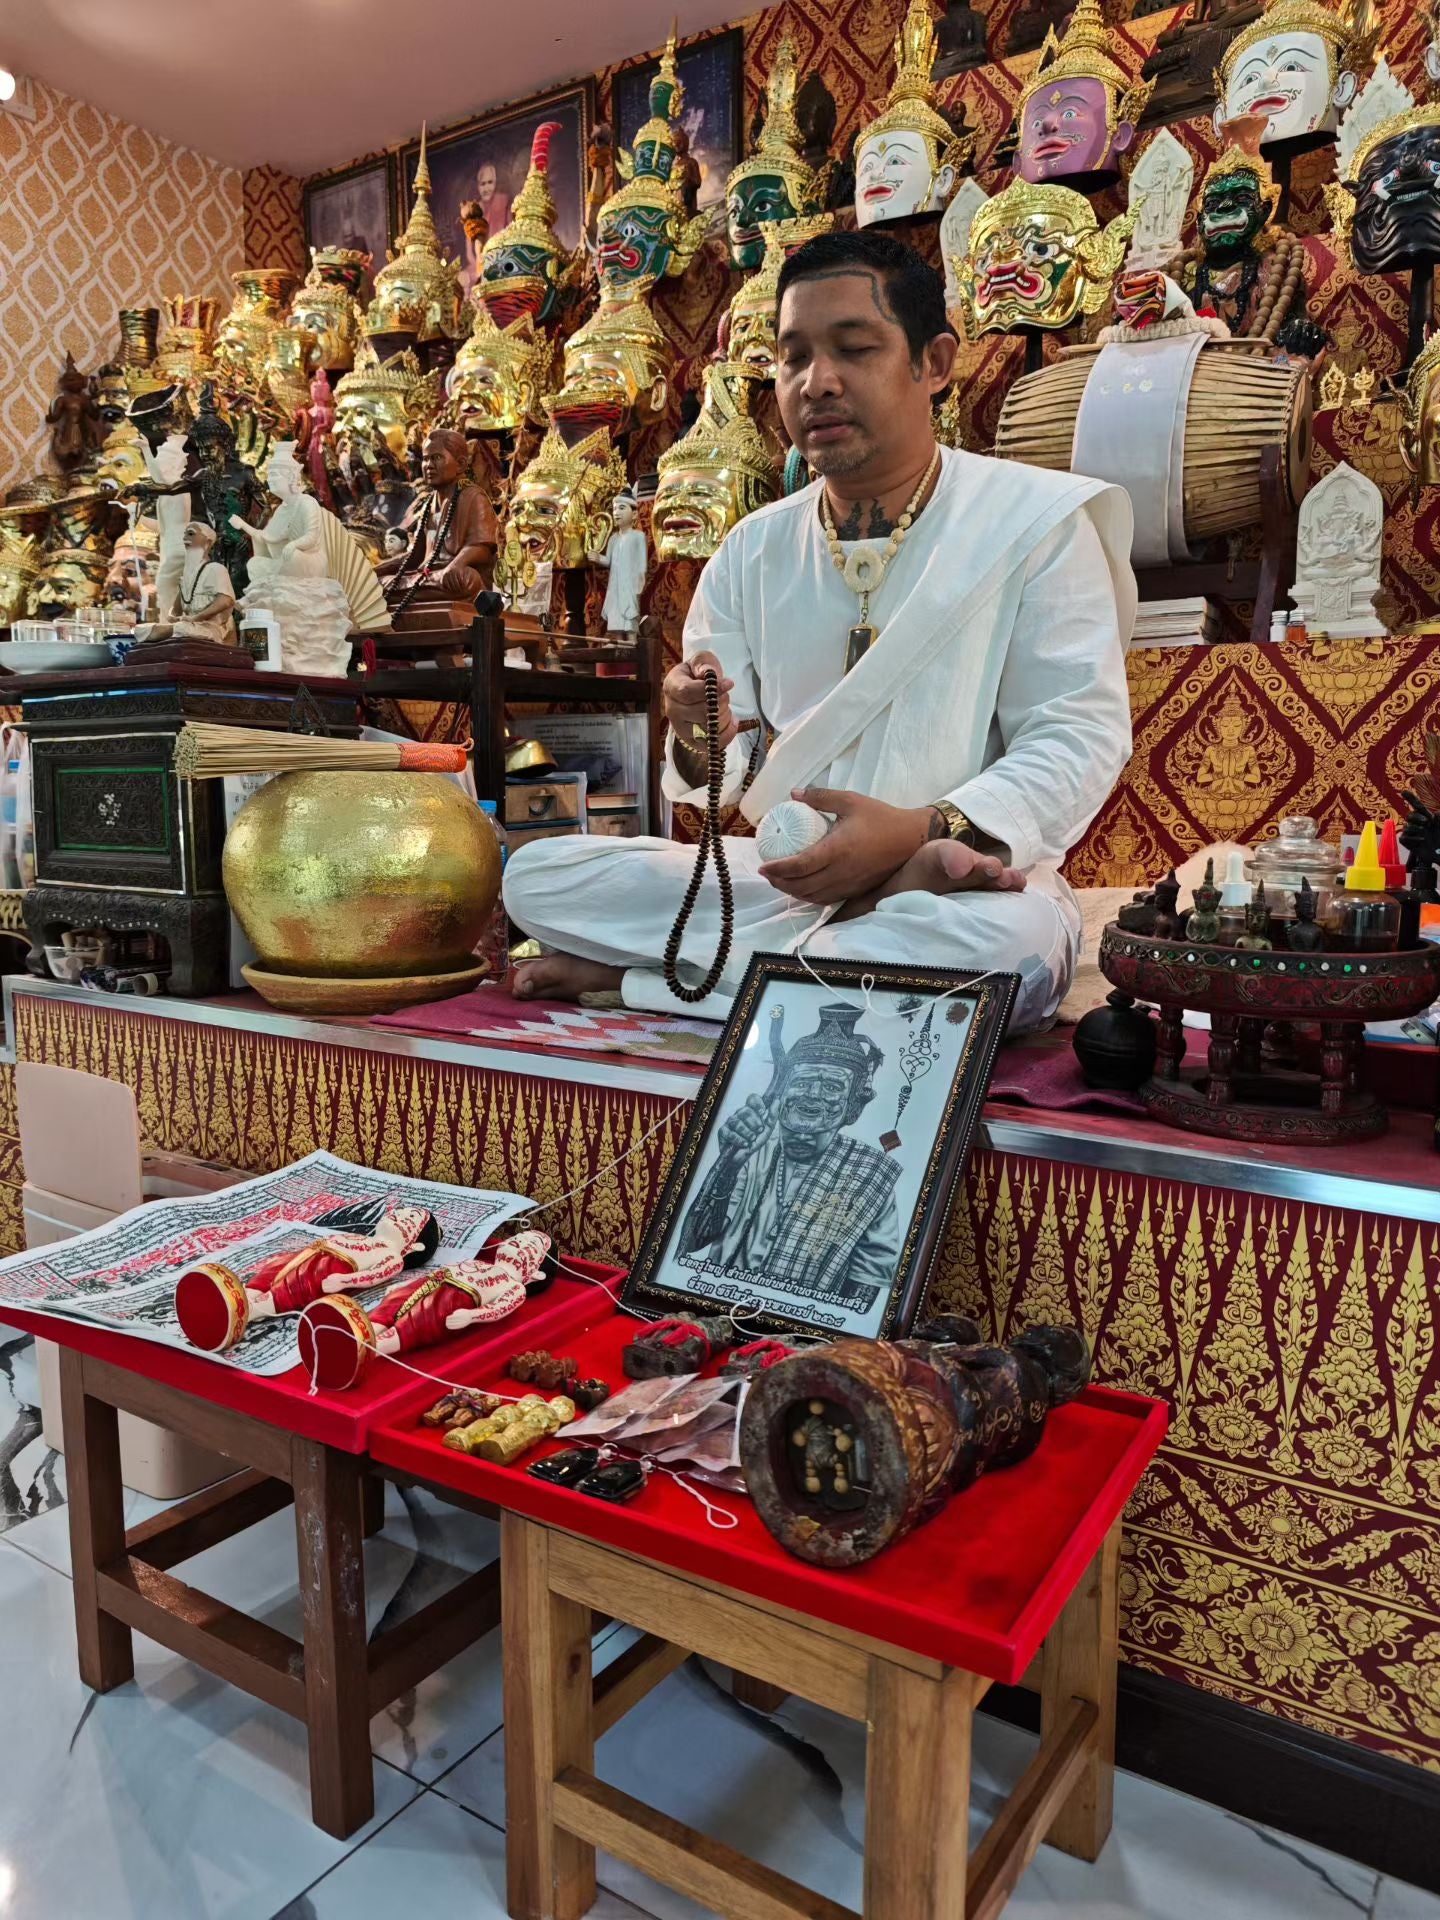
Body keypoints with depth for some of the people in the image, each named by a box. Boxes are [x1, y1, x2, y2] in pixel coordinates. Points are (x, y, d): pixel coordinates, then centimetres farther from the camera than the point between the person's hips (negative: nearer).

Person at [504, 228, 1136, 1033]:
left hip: (974, 876, -3)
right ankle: (885, 909, -14)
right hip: (778, 876, 3)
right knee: (538, 877, -13)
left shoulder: (1037, 524, -1)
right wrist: (707, 745, -16)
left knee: (1009, 940, -39)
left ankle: (637, 978, -18)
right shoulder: (753, 552, 11)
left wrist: (917, 832, -24)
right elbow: (729, 779, 10)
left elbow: (1079, 740, -9)